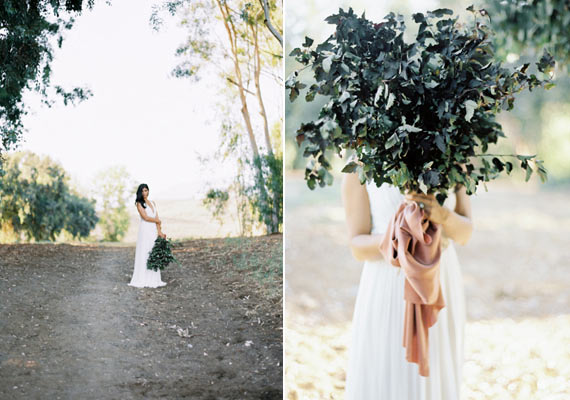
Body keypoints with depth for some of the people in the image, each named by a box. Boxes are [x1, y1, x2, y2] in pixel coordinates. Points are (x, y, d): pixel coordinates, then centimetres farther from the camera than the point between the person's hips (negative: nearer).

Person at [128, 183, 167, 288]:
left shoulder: (153, 203, 16)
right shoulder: (139, 204, -1)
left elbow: (157, 219, 9)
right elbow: (145, 217, -10)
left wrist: (159, 232, -2)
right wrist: (157, 221, 4)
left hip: (153, 231, 6)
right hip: (145, 230, -5)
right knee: (144, 254, -7)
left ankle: (153, 279, 7)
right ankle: (141, 280, -4)